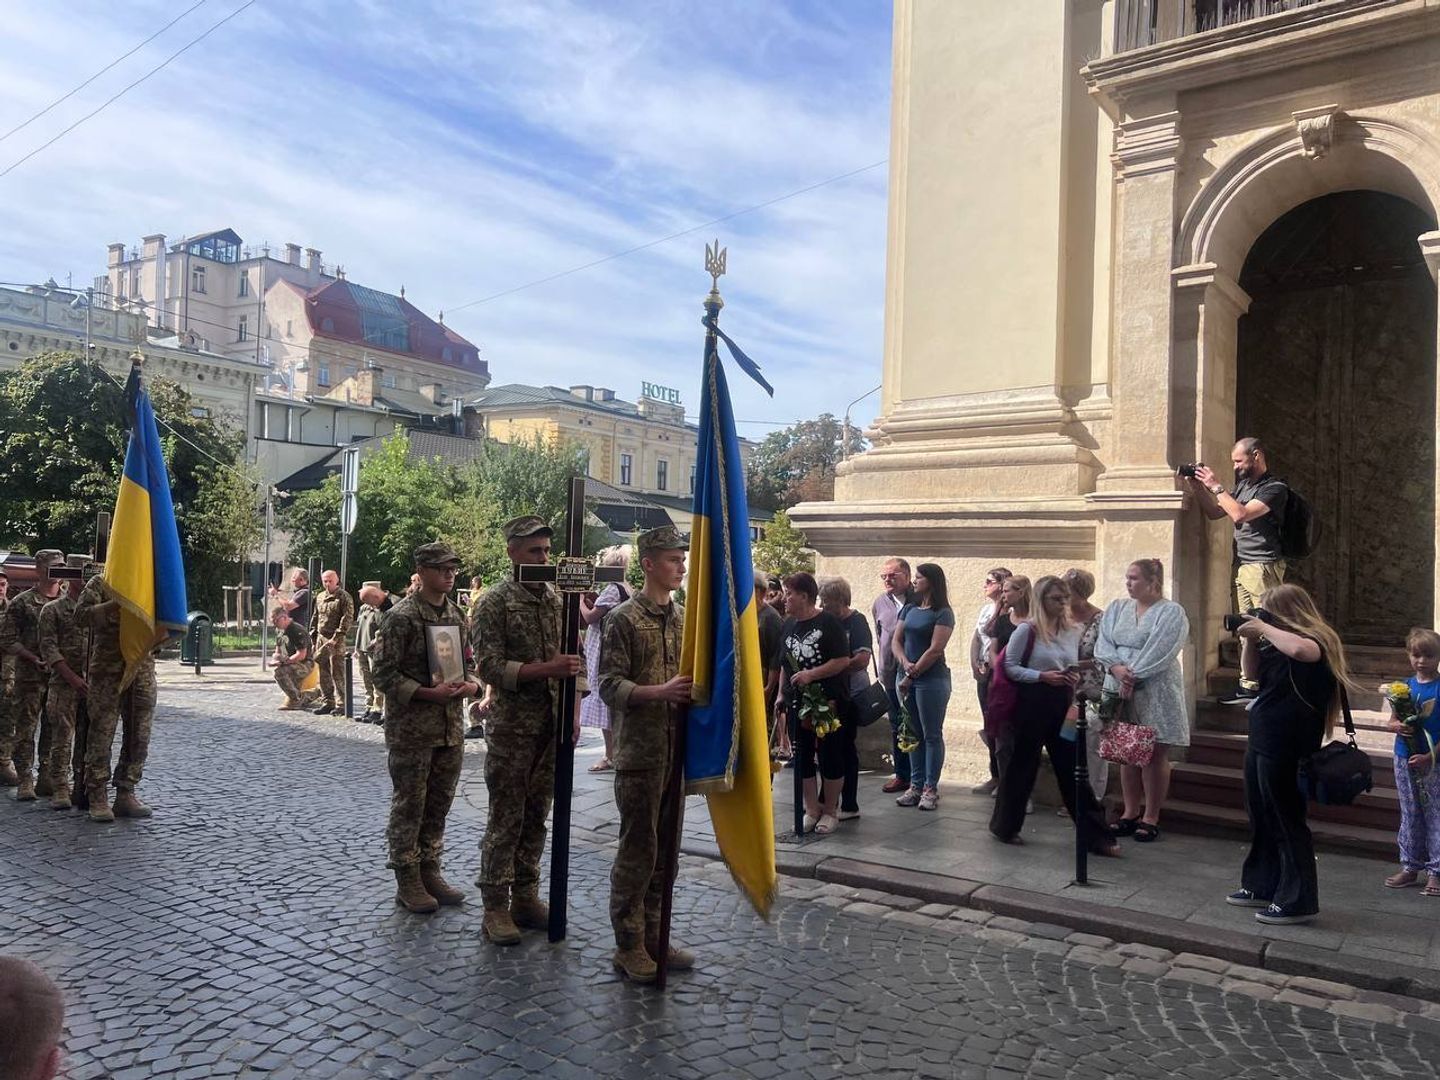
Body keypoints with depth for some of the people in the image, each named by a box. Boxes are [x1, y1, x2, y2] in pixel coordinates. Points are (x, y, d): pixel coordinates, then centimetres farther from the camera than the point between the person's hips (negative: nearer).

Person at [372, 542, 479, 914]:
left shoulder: (457, 615, 9)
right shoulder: (401, 616, -11)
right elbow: (385, 674, -13)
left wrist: (471, 684, -5)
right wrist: (429, 693, -21)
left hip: (451, 728, 6)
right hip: (411, 729, -6)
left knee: (439, 804, 14)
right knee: (409, 806, 4)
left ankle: (430, 871, 27)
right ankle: (407, 882, 15)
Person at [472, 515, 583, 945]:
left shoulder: (555, 598, 8)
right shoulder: (495, 601, -8)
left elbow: (570, 659, 14)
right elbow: (490, 667, -15)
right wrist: (545, 669, -24)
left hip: (551, 725, 5)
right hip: (512, 727, -5)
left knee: (535, 816, 12)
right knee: (506, 819, 1)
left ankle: (526, 897, 23)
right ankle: (495, 906, 11)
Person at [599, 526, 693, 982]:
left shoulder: (683, 618, 11)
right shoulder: (624, 619, -8)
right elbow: (608, 684, -13)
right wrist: (660, 692, -26)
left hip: (677, 750, 6)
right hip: (639, 752, -6)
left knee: (666, 848, 13)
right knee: (638, 849, 1)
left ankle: (654, 936, 25)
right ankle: (628, 945, 14)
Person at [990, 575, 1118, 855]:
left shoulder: (1074, 632, 9)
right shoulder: (1027, 630, -8)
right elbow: (1010, 667, -9)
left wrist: (1075, 677, -2)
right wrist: (1042, 676, -19)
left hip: (1062, 706, 4)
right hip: (1031, 704, -4)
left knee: (1073, 769, 4)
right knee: (1021, 766, 6)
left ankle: (1096, 835, 7)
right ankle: (1004, 827, 24)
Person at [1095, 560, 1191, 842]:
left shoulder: (1171, 612, -5)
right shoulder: (1116, 609, 12)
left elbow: (1157, 653, -15)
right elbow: (1103, 644, 2)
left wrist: (1132, 675, -19)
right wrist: (1116, 668, -15)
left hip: (1155, 693, -5)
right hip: (1121, 691, 5)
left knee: (1154, 755, 1)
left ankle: (1151, 817, 10)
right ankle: (1131, 813, 21)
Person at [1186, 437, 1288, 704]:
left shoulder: (1275, 489, -8)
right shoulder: (1242, 486, 19)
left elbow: (1240, 514, -20)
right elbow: (1214, 513, 21)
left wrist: (1216, 487, -13)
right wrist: (1198, 487, 10)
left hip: (1263, 567, -8)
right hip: (1242, 567, 8)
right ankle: (1248, 686, 11)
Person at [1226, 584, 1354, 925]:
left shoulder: (1315, 641, -16)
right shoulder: (1278, 644, 10)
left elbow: (1300, 649, -40)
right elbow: (1252, 674, 18)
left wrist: (1264, 628, -25)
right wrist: (1250, 640, 3)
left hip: (1286, 751, -10)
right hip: (1261, 743, 10)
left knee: (1287, 824, -2)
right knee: (1262, 820, 18)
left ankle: (1298, 901, 7)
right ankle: (1262, 886, 30)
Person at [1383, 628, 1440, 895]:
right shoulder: (1404, 686, 5)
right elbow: (1391, 722, 11)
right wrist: (1397, 726, -12)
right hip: (1404, 759, 5)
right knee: (1410, 814, 13)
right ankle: (1410, 867, 22)